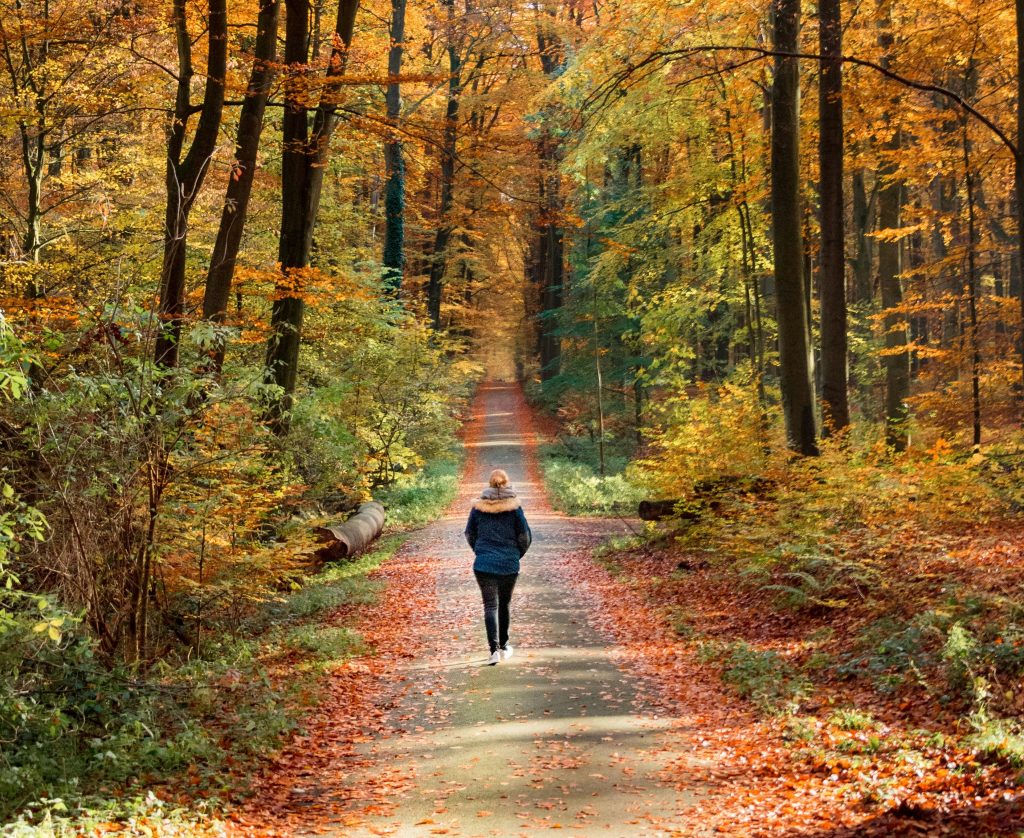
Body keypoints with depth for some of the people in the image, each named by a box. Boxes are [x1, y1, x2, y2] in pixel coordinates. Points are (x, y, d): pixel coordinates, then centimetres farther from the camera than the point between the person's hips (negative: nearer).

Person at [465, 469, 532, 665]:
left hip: (484, 564, 0)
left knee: (490, 606, -1)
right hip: (509, 565, 0)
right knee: (504, 604, 18)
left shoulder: (478, 507, -1)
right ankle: (504, 646, 28)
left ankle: (494, 648, -18)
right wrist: (518, 554, 15)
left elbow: (469, 534, 7)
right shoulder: (514, 507, -5)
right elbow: (525, 536, -2)